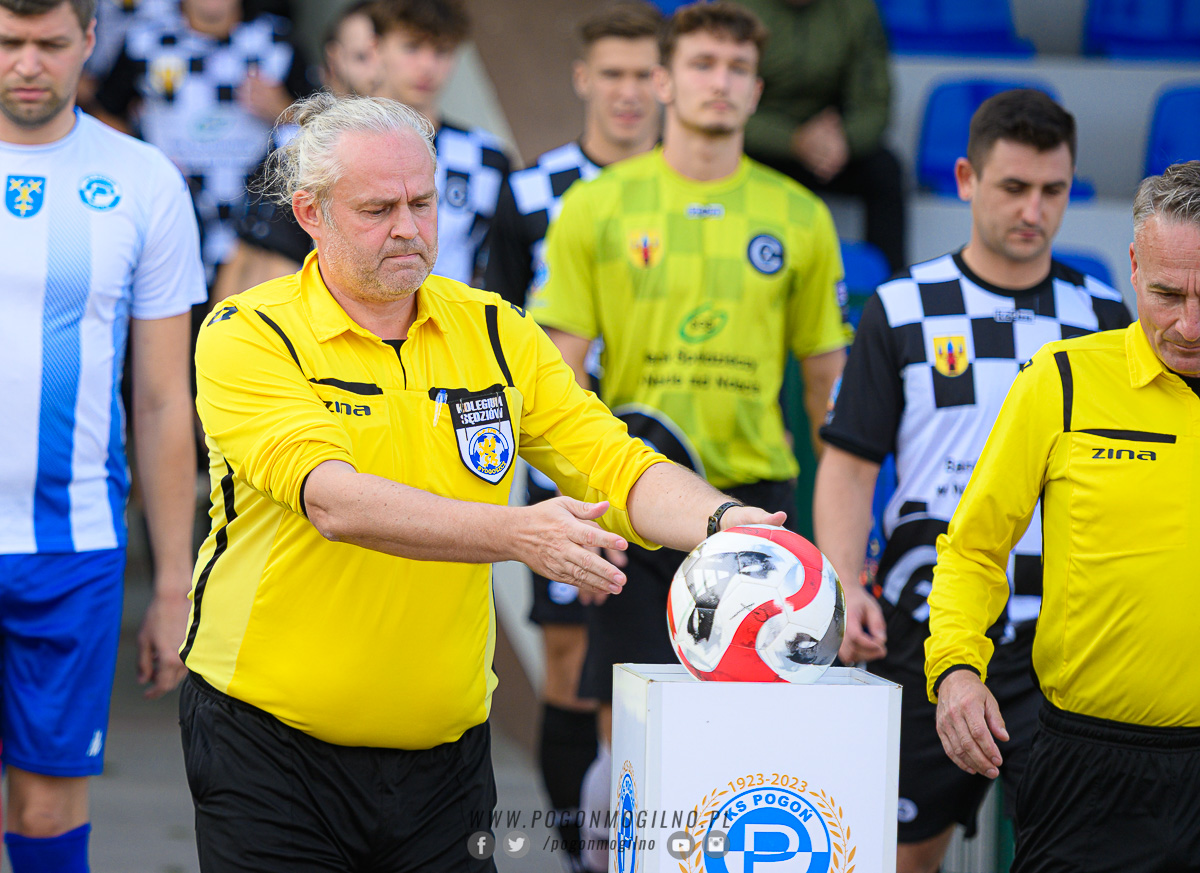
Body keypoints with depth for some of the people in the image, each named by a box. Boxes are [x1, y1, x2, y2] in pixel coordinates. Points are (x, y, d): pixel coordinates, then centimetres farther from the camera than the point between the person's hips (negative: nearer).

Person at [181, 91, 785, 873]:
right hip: (270, 743, -4)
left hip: (444, 748, 4)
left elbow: (618, 467, 0)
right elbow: (334, 500, -25)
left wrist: (722, 522, -22)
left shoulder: (495, 332, 6)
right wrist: (515, 533, -37)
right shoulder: (247, 337, -9)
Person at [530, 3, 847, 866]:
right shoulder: (597, 206, 2)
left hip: (753, 488, 1)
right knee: (627, 710, -2)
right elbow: (559, 364, 2)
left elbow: (828, 376, 11)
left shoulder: (798, 217, 6)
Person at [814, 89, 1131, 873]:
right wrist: (846, 587, -14)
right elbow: (850, 465, 1)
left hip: (1061, 641, 0)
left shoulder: (1104, 317, 8)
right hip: (925, 633, 0)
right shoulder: (901, 311, 3)